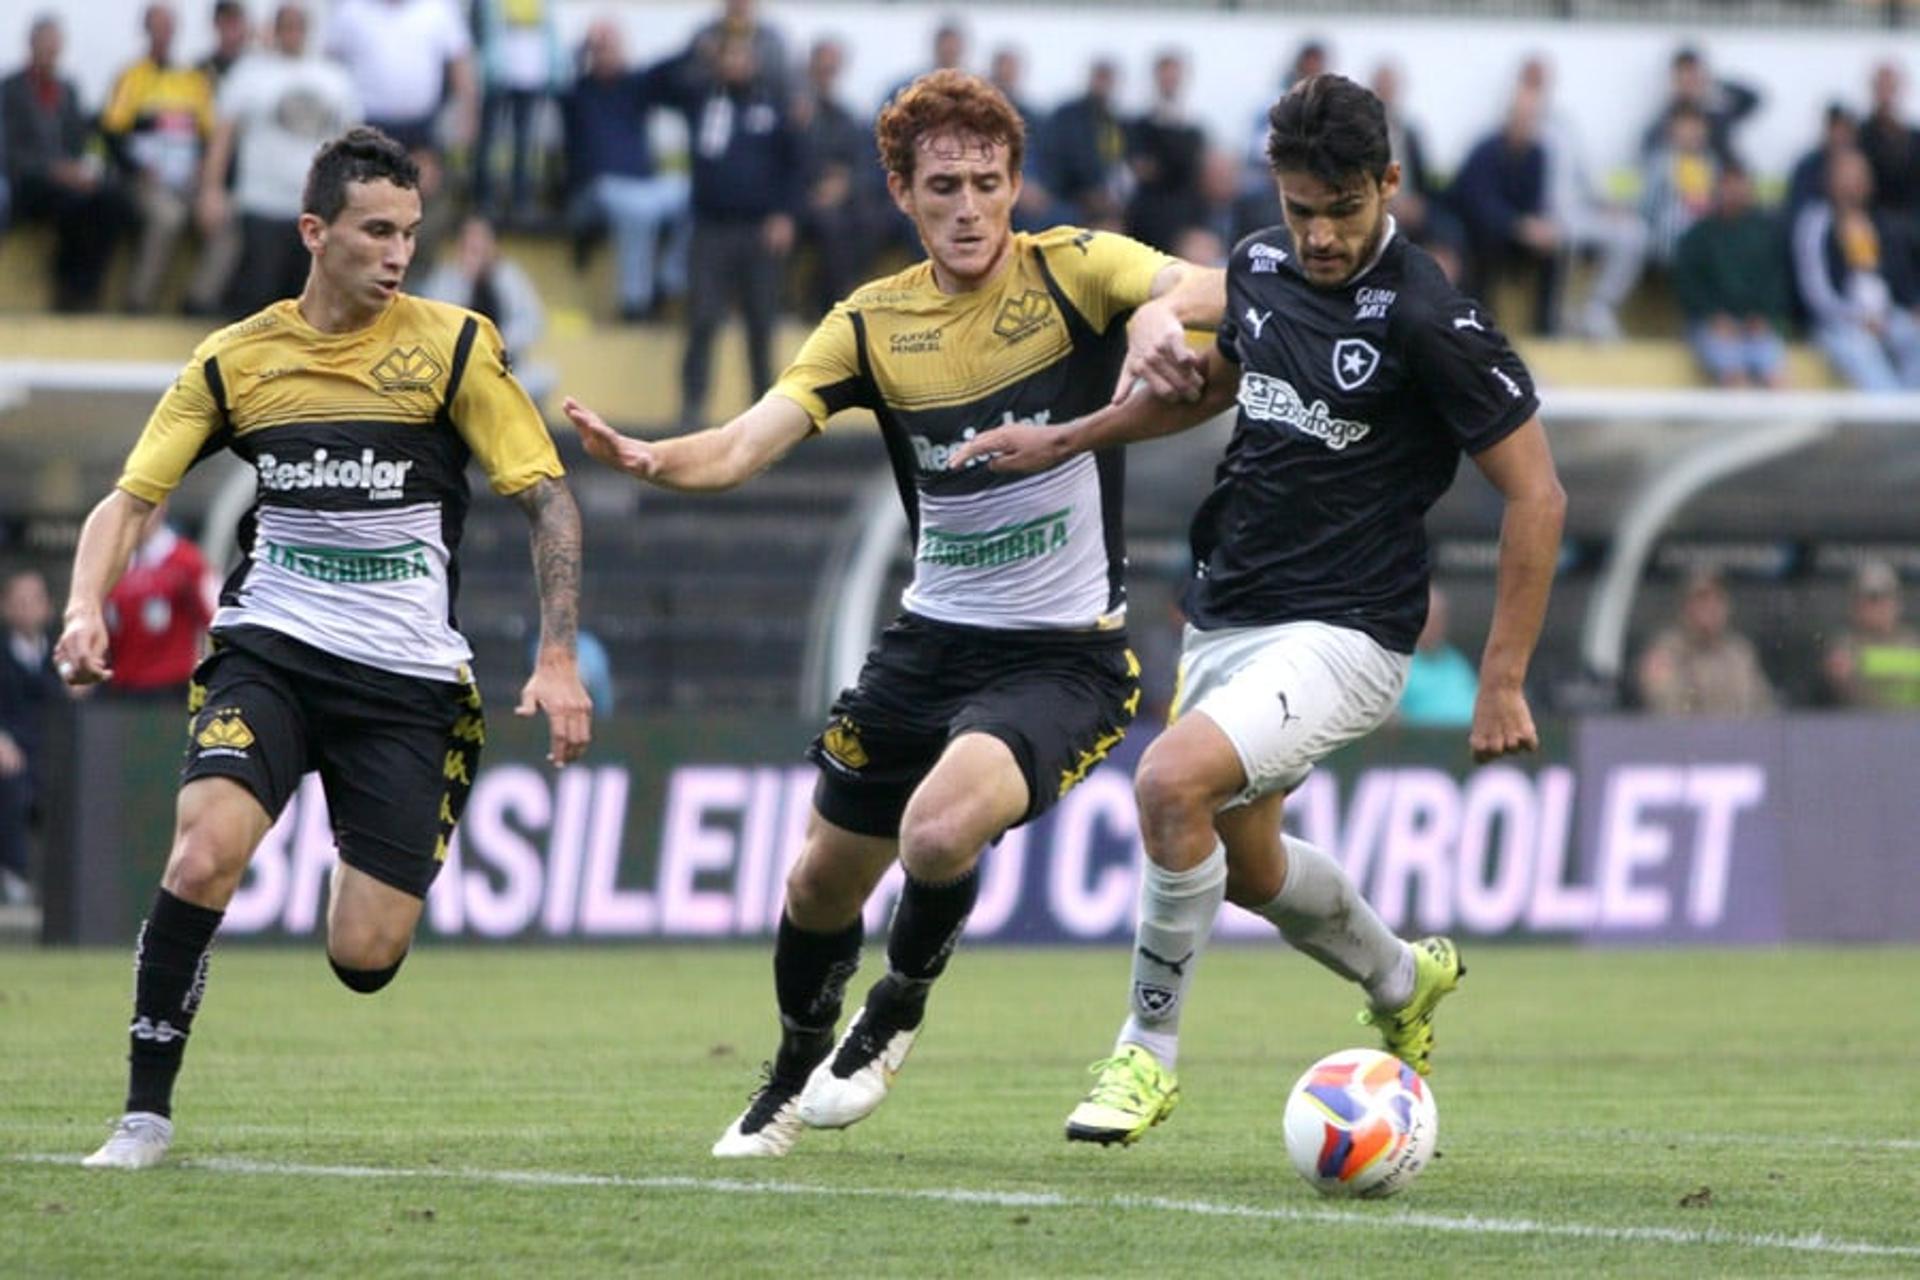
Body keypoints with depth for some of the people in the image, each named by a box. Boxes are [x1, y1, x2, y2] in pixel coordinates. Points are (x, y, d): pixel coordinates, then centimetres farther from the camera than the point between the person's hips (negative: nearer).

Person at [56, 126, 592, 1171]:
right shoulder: (233, 361, 4)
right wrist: (86, 605, -12)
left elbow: (547, 498, -1)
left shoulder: (455, 347, -1)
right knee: (204, 851, -28)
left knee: (364, 959, -6)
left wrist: (557, 660, -11)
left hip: (406, 680, -1)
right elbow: (130, 498, 8)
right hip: (268, 652, 1)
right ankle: (145, 1110, -14)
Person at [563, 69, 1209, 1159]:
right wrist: (651, 459, -29)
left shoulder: (1073, 271, -10)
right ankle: (793, 1079, 42)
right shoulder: (876, 323, 0)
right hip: (932, 643, 5)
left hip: (1065, 656, -5)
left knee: (940, 832, -29)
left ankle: (896, 1017, 3)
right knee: (824, 880, 12)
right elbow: (745, 446, -7)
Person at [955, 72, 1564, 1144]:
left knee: (1174, 781, -28)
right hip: (1226, 615, 8)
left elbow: (1536, 495, -16)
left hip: (1343, 634, -8)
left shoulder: (1427, 319, -20)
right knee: (1241, 860, 22)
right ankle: (1403, 978, 50)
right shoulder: (1264, 267, 1)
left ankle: (1149, 1050, -9)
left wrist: (1504, 684, -17)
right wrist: (1064, 441, 16)